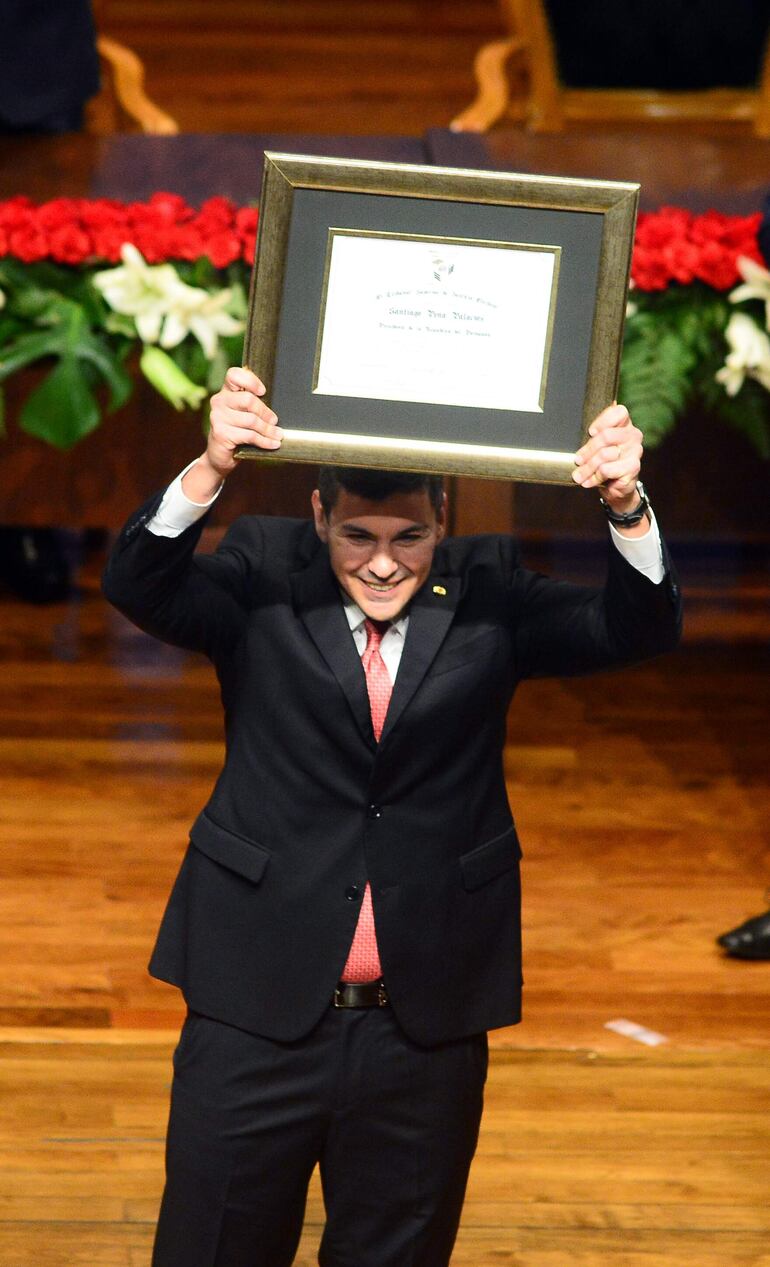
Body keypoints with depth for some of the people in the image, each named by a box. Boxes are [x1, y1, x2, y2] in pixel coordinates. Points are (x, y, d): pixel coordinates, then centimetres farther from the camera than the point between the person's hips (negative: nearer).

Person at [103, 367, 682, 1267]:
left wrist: (627, 510, -30)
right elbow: (138, 587, -20)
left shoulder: (484, 593, -1)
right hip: (261, 1013, -1)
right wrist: (209, 471, -38)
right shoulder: (263, 576, -4)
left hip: (426, 1025, 1)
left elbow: (635, 632, -10)